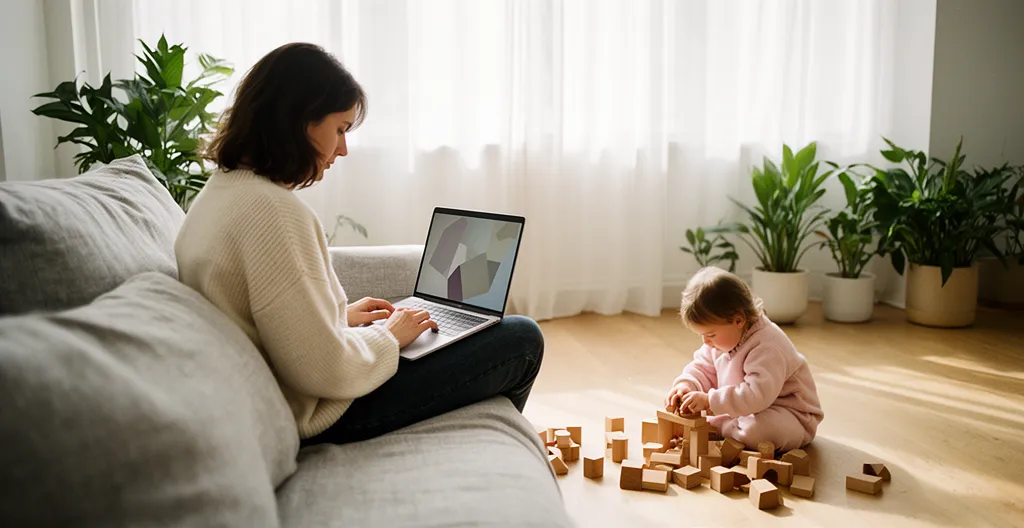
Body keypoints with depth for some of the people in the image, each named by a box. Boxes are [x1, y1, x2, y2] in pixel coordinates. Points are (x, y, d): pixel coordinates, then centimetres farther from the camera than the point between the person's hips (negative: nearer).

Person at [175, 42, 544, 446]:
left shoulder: (220, 191, 4)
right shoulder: (274, 212, -27)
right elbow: (327, 371, -28)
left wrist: (341, 316, 10)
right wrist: (388, 336, -11)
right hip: (320, 417, -10)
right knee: (522, 339, 0)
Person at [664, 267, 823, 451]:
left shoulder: (767, 347, -31)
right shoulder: (724, 338, -2)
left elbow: (756, 395, -42)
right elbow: (702, 368, 9)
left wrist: (709, 400, -43)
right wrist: (686, 385, -13)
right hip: (744, 408, 8)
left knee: (759, 428, -40)